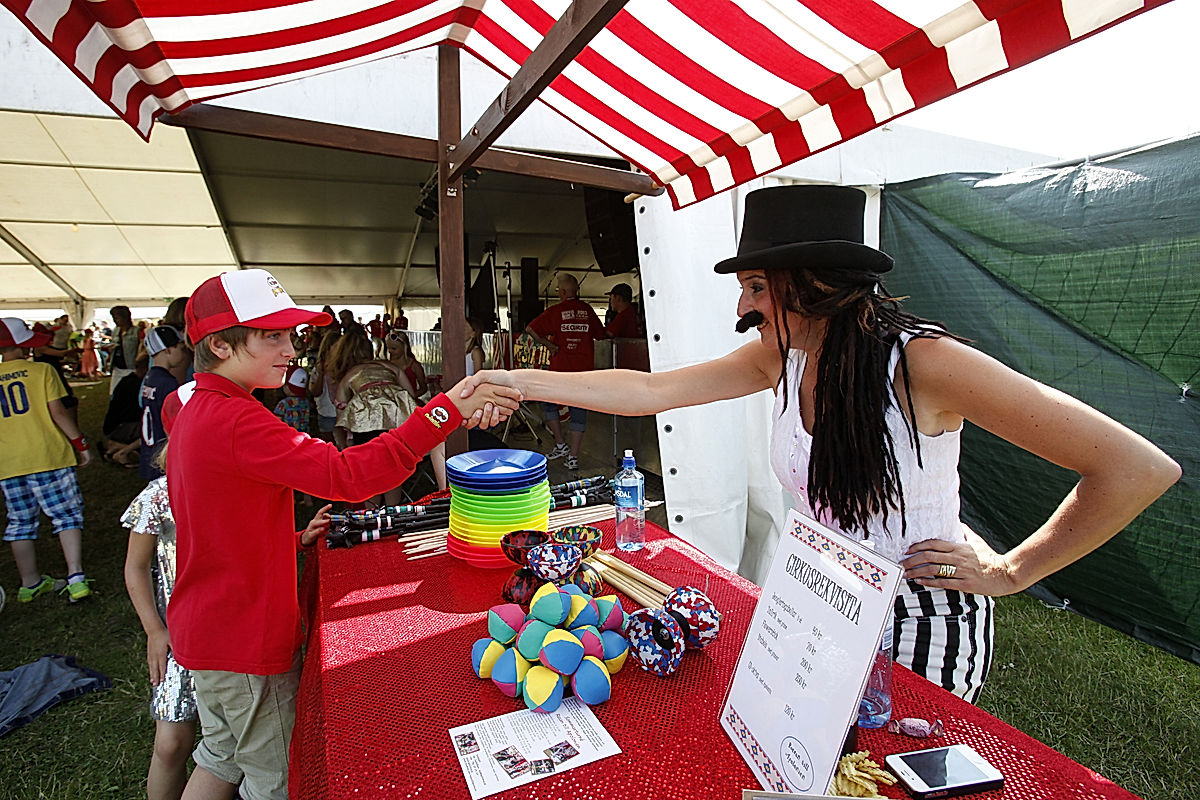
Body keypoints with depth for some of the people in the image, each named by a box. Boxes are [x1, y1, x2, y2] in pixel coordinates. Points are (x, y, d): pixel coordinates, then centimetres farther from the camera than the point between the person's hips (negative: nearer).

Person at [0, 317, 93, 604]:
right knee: (67, 515, 1)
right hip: (47, 456, -4)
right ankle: (76, 579, -6)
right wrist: (80, 443, -1)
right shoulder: (41, 370, -5)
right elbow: (58, 413, -9)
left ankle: (30, 583, 23)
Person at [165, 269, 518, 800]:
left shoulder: (196, 411, 8)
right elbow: (346, 475, -39)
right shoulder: (234, 420, -27)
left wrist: (291, 540, 4)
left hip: (208, 630, 10)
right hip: (246, 638, -10)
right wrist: (448, 410, -42)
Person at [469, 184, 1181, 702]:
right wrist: (521, 381, -9)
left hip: (924, 620, -5)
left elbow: (1142, 469, -22)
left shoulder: (922, 361, -27)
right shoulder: (784, 356, -10)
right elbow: (649, 391, -9)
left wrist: (1010, 571, -14)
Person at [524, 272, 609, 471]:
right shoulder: (587, 310, 3)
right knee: (578, 410, 5)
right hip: (583, 369, 3)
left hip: (560, 368, -2)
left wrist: (549, 344, -3)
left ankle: (561, 444, 16)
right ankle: (573, 457, 6)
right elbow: (601, 335, 13)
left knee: (549, 404, 19)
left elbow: (530, 329, -9)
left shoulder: (555, 311, -5)